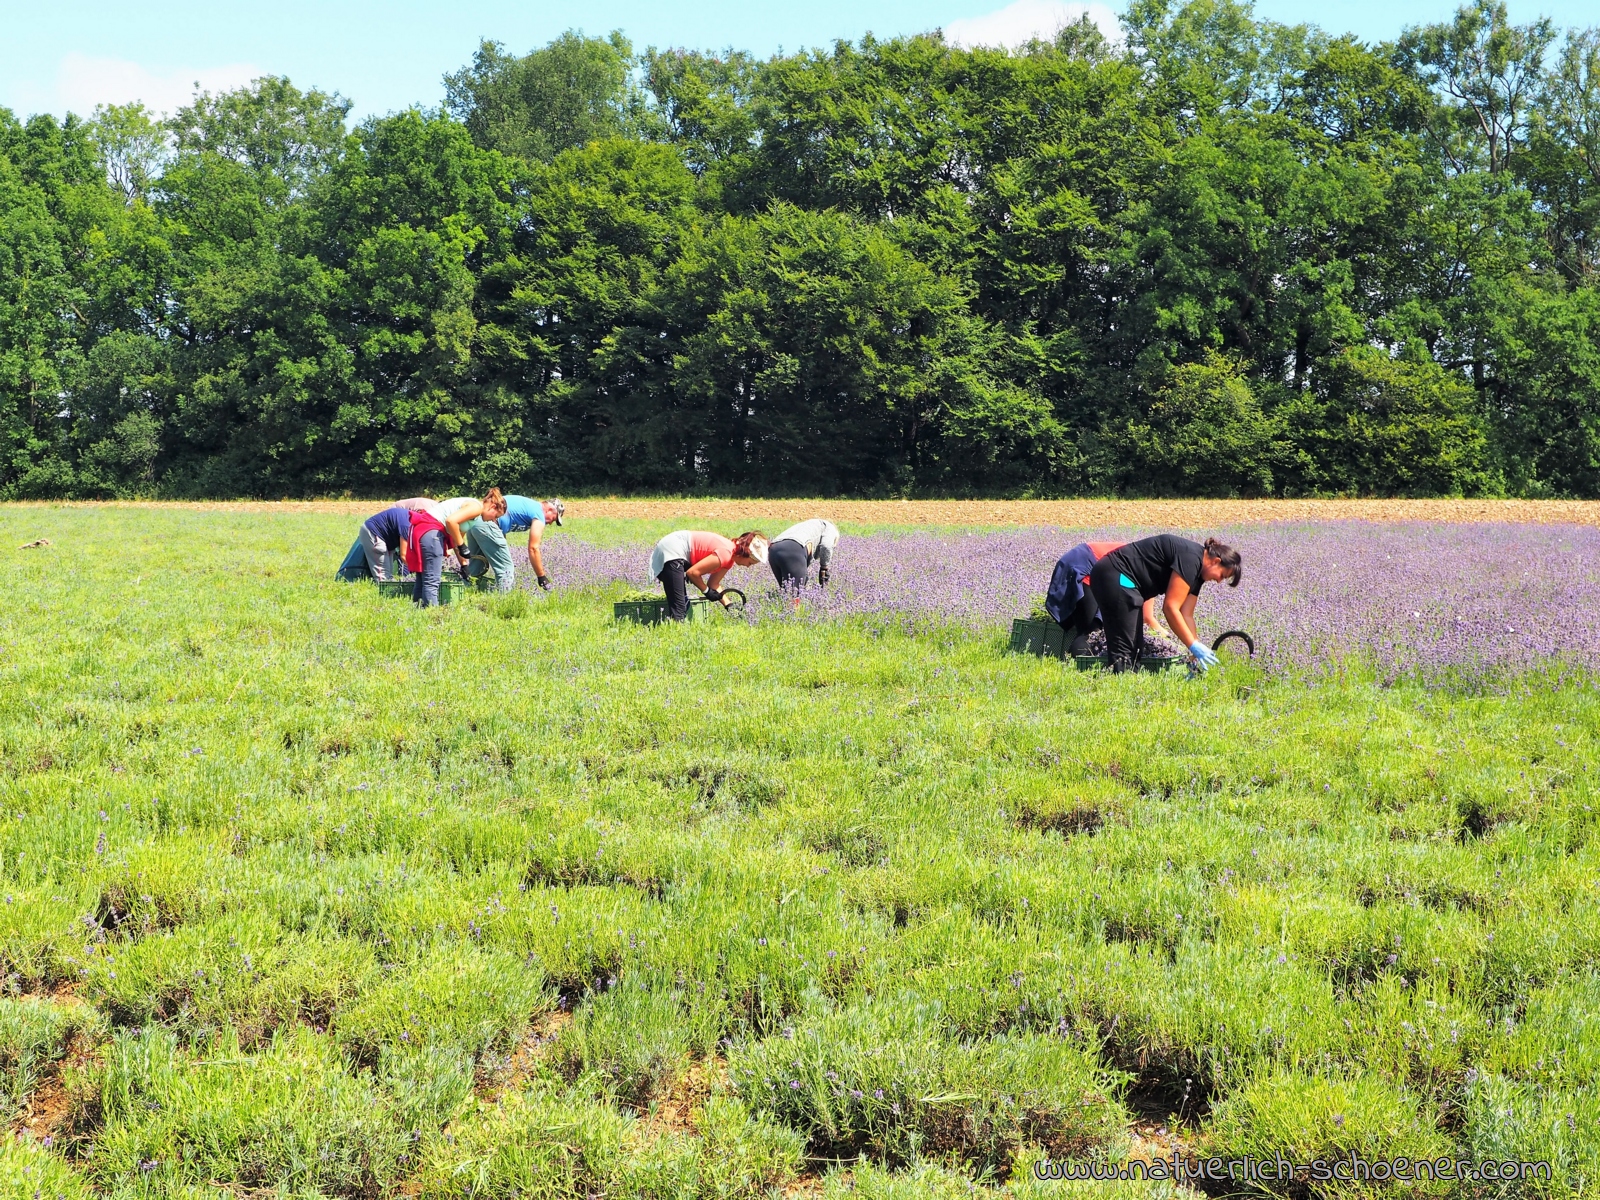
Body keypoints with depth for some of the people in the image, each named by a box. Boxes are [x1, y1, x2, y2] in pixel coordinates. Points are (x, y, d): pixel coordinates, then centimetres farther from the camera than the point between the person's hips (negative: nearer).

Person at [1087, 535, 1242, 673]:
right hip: (1116, 577, -11)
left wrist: (1196, 657, 8)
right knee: (1122, 649, -14)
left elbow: (1186, 615, 12)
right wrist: (1194, 646, -16)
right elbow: (1170, 607, -20)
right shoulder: (1190, 558, -17)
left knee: (1135, 648, 12)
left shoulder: (1197, 573, 13)